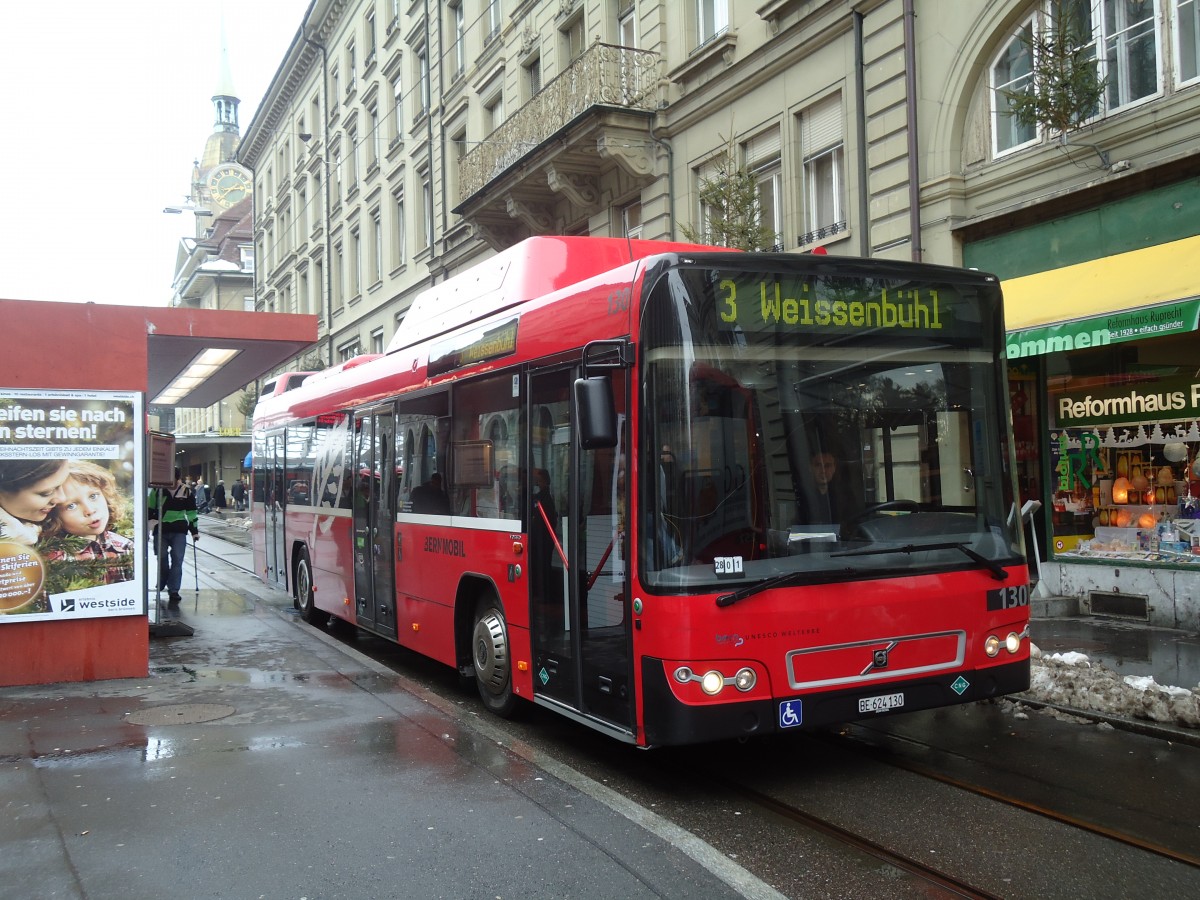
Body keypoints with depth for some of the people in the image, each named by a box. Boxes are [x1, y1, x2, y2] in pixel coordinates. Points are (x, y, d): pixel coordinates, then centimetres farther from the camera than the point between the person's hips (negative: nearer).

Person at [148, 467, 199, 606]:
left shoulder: (187, 492, 2)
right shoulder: (157, 490, -1)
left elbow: (191, 513, 10)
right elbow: (150, 510, 6)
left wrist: (195, 531, 11)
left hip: (179, 531, 0)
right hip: (161, 530, 0)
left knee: (177, 560, -6)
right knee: (162, 559, 7)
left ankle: (173, 591, -3)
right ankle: (162, 585, 27)